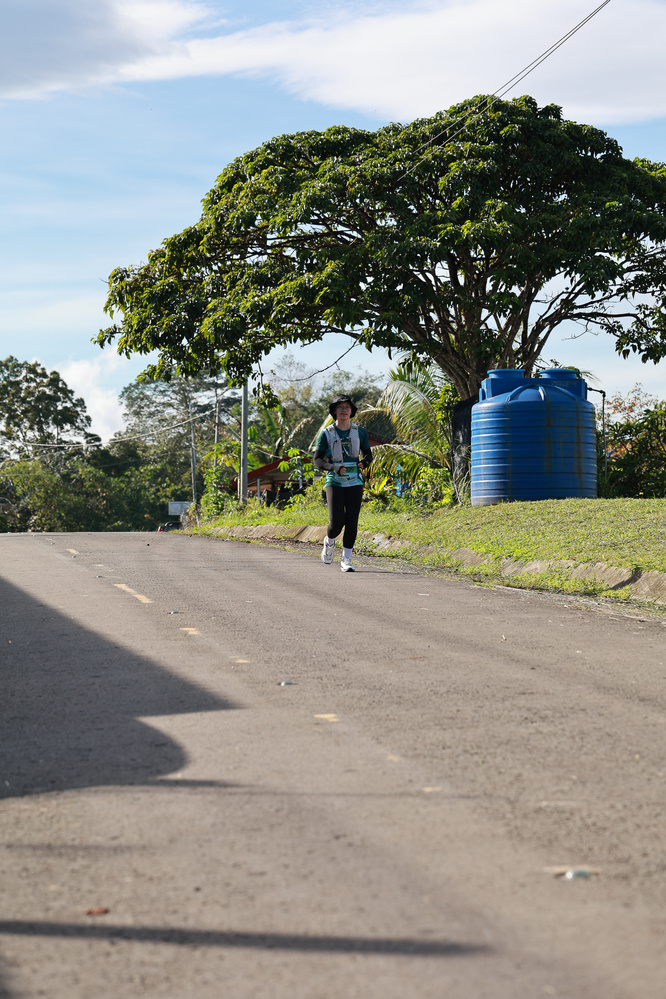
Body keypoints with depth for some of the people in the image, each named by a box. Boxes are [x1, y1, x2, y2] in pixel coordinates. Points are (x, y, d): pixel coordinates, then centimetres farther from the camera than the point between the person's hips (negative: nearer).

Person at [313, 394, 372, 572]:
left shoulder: (359, 432, 7)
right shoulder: (327, 434, 0)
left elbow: (368, 454, 17)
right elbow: (317, 460, 0)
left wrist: (364, 462, -7)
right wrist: (334, 468, -17)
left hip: (354, 482, 2)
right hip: (334, 482, -2)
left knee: (352, 521, -7)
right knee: (337, 521, -13)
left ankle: (346, 560, 3)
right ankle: (329, 541, 21)